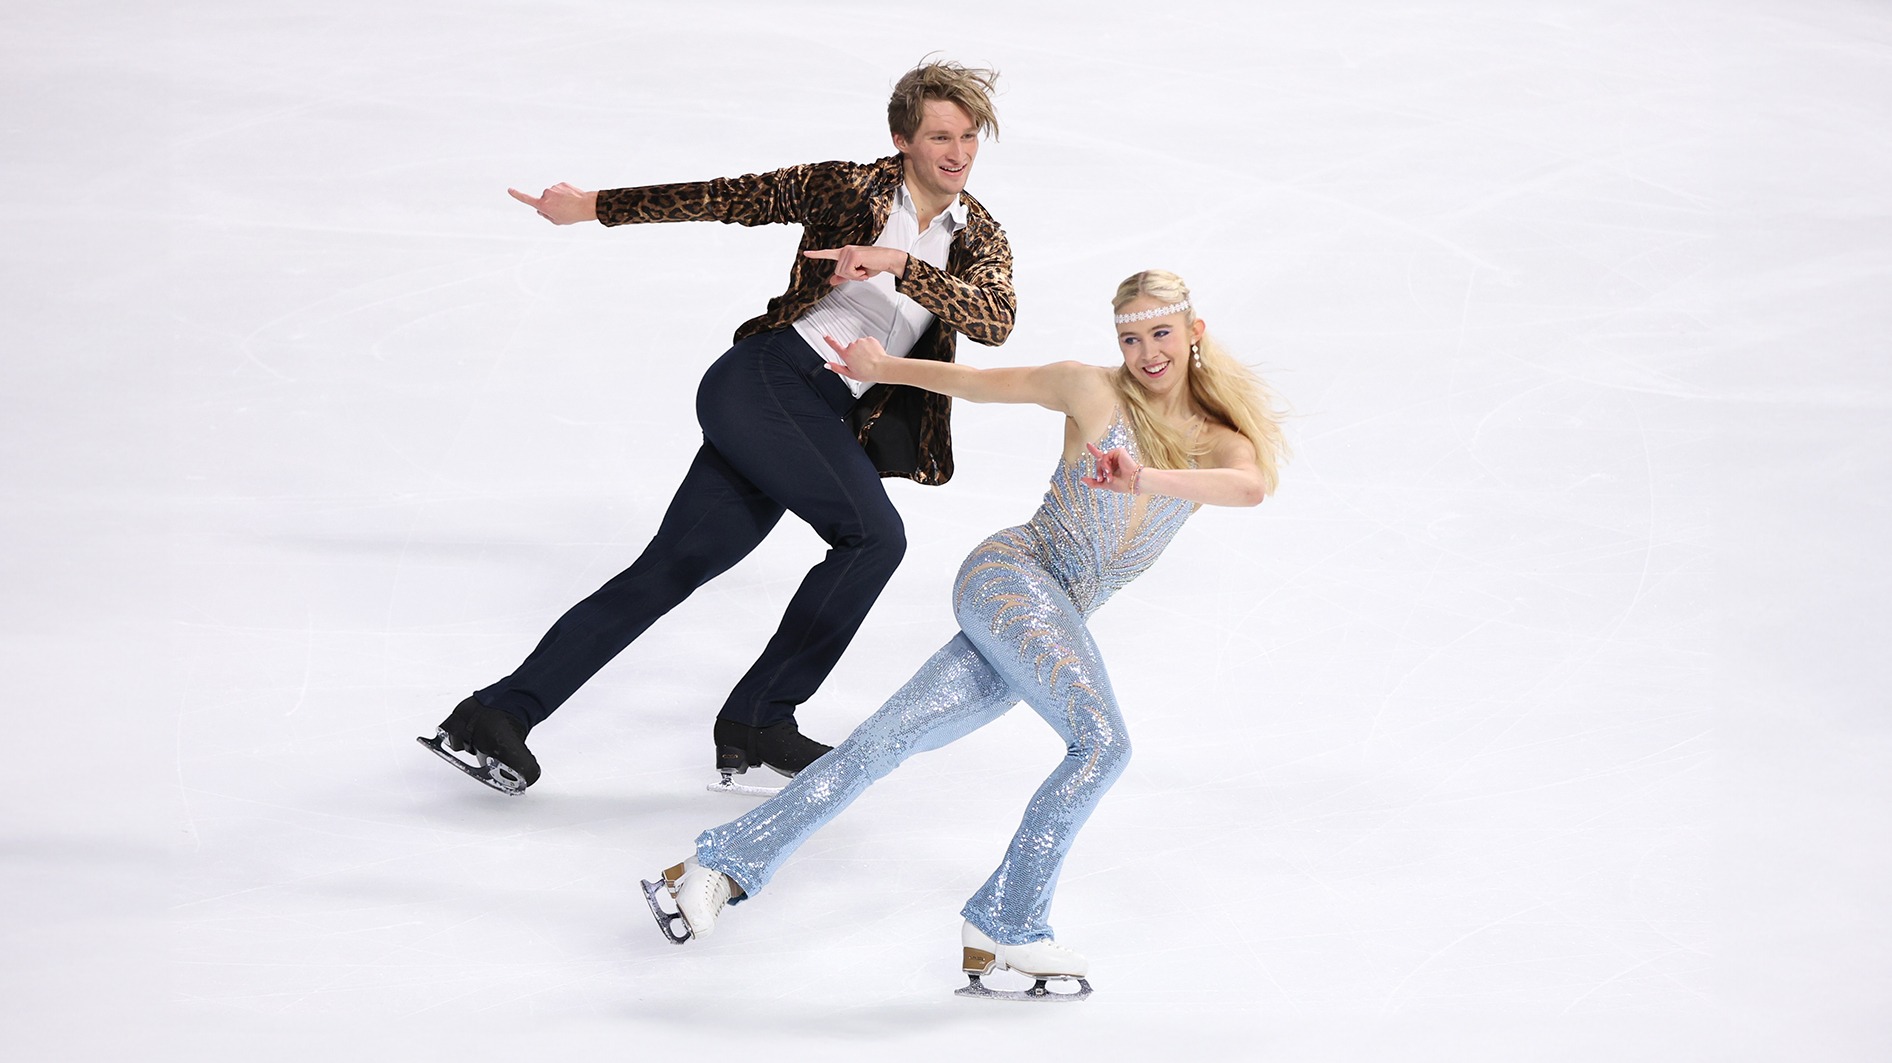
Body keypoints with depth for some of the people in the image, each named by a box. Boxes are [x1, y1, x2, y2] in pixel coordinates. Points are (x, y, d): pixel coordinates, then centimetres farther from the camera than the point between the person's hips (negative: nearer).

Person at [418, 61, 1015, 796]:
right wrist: (594, 207, 9)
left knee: (672, 568, 0)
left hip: (825, 419, 5)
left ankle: (494, 717, 0)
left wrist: (898, 263, -24)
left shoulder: (981, 239, 10)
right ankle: (757, 720, -7)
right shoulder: (848, 187, 0)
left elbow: (997, 320, -9)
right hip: (768, 378, -5)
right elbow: (731, 197, 6)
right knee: (874, 535, -19)